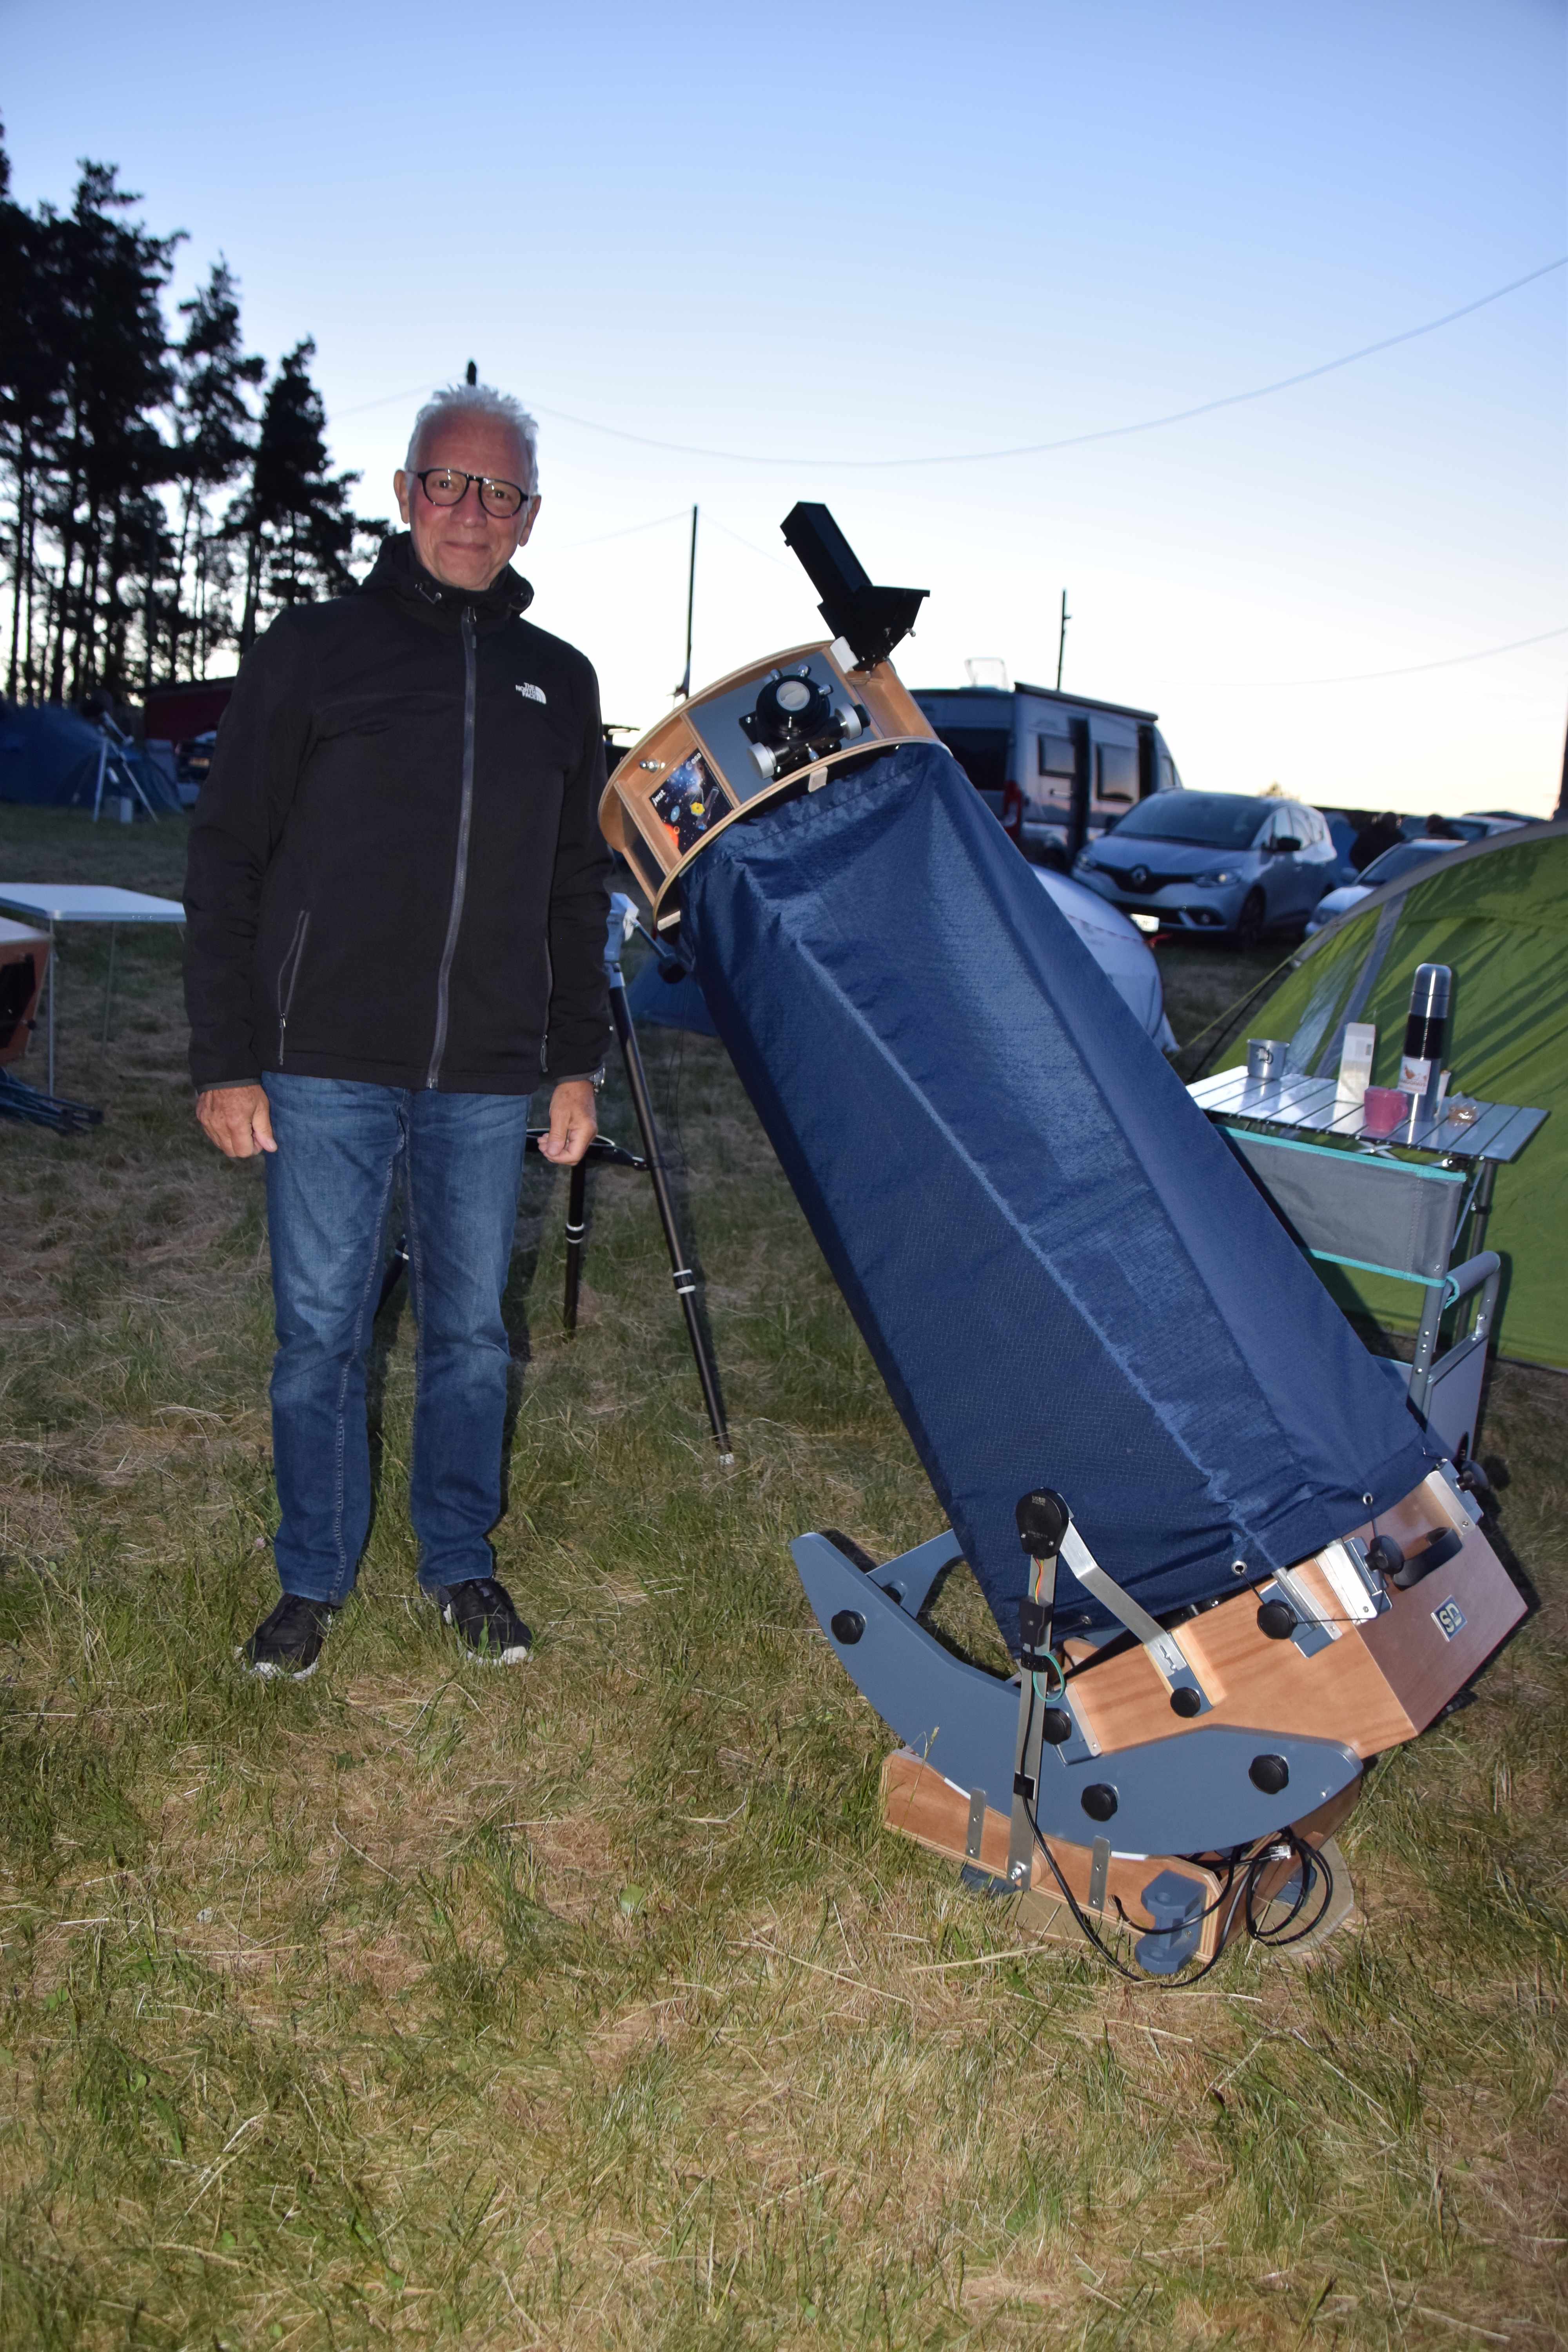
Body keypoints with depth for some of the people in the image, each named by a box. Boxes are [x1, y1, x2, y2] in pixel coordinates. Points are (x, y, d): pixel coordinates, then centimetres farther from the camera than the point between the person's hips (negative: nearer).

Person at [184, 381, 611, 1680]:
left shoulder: (559, 682, 11)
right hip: (328, 1067, -2)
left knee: (472, 1328, 11)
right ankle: (315, 1578, 24)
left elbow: (578, 892, 17)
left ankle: (461, 1560, 29)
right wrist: (227, 1059, -6)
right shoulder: (318, 646, 1)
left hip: (488, 1081, 3)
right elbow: (228, 858, 0)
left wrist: (577, 1061, 11)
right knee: (321, 1330, 5)